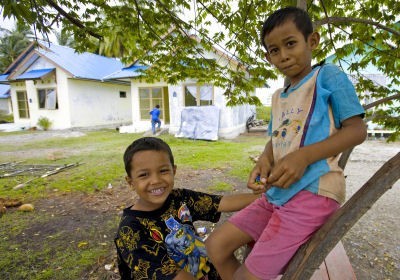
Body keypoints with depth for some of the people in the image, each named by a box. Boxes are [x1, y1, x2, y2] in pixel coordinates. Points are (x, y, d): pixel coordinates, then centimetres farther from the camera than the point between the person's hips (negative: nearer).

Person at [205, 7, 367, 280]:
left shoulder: (328, 76, -1)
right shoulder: (278, 97, 18)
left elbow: (357, 130, -8)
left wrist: (303, 157, -22)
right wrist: (264, 161, -7)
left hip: (313, 192, -7)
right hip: (276, 194, 7)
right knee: (216, 245, 5)